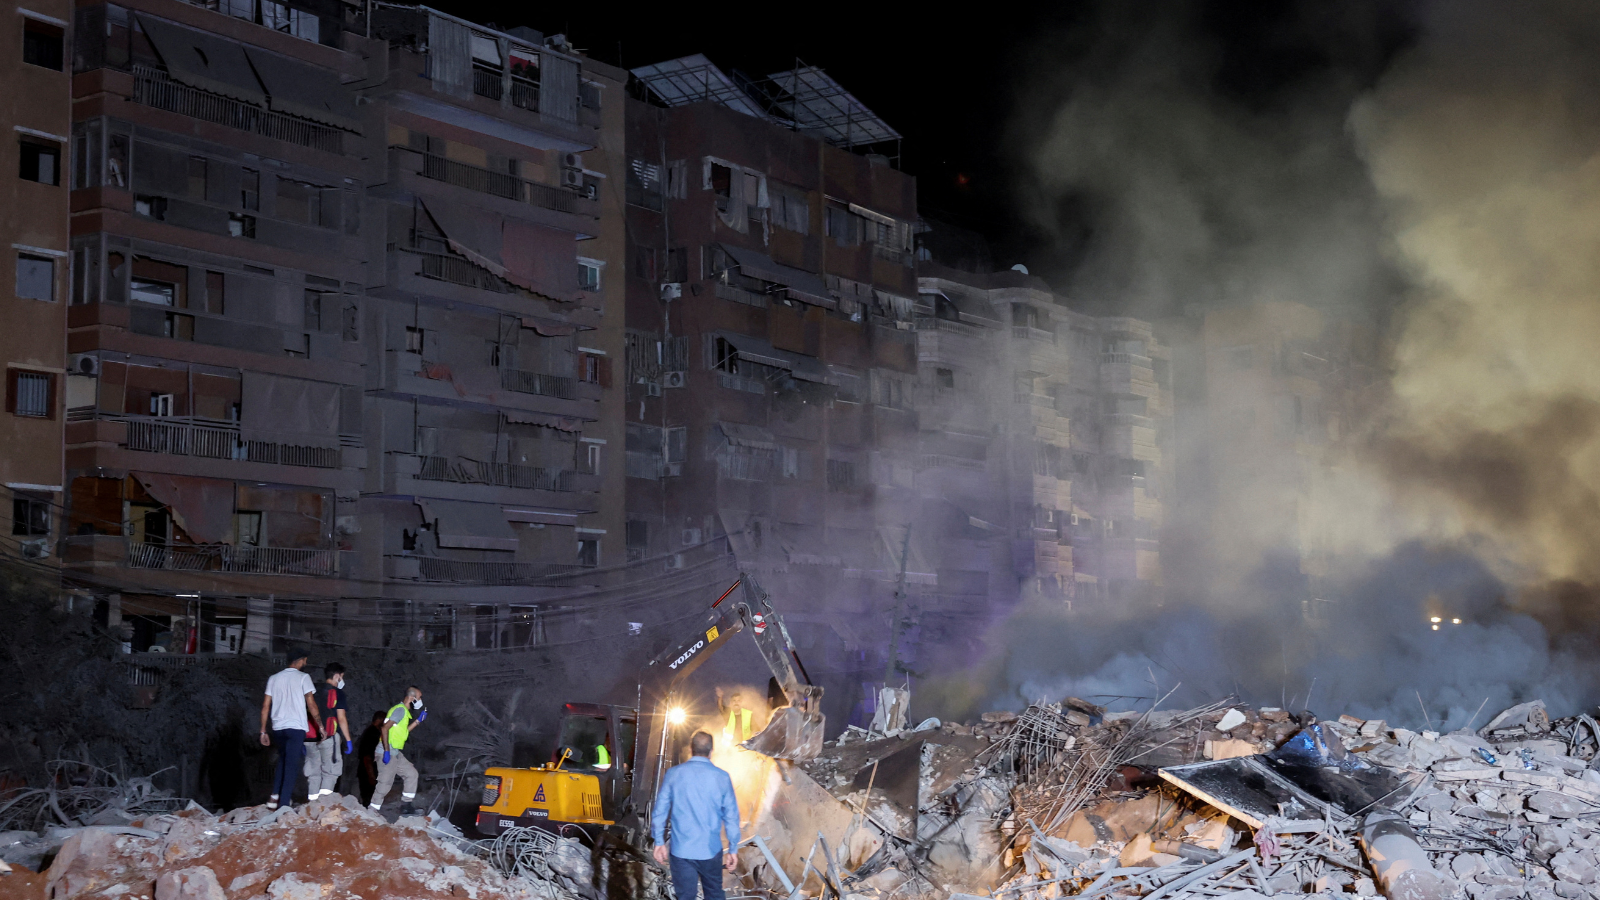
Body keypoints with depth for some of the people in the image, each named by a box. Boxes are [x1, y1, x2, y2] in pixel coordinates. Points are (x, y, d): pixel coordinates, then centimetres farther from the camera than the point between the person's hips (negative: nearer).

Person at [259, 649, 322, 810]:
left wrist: (263, 731, 14)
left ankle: (275, 796, 8)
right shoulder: (303, 677, -1)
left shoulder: (273, 679, 12)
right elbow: (311, 704, -6)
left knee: (282, 760, 21)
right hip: (296, 727, -5)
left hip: (278, 728, 5)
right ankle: (285, 804, -6)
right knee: (291, 765, -2)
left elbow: (265, 707, 10)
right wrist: (320, 725, 1)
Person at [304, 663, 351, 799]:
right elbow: (341, 719, -7)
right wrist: (348, 740, -4)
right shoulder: (337, 693, -2)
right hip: (330, 737, -5)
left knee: (313, 773, 9)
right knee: (330, 772, -3)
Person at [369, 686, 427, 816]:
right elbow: (385, 729, -22)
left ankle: (406, 806, 18)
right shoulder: (400, 709, -14)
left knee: (411, 773, 13)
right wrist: (387, 751, -25)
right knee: (385, 783, -8)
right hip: (387, 753, -10)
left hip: (395, 753, 10)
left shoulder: (405, 711, 17)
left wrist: (418, 721, 19)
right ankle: (371, 812, -2)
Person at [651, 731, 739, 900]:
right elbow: (731, 816, -2)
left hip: (681, 850, 0)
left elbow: (660, 810, -1)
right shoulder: (721, 777, -5)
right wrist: (732, 849, 7)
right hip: (711, 849, 0)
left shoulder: (674, 774, -4)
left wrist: (659, 842, 9)